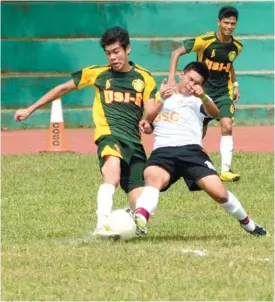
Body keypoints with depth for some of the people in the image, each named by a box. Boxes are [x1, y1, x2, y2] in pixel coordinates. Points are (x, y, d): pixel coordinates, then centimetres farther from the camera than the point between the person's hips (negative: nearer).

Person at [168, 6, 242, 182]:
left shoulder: (237, 46, -1)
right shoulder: (205, 41, -16)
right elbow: (177, 53, -10)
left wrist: (235, 84, 12)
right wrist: (172, 78, -18)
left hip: (224, 93, 3)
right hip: (203, 91, -2)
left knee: (227, 126, -18)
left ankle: (225, 170, -19)